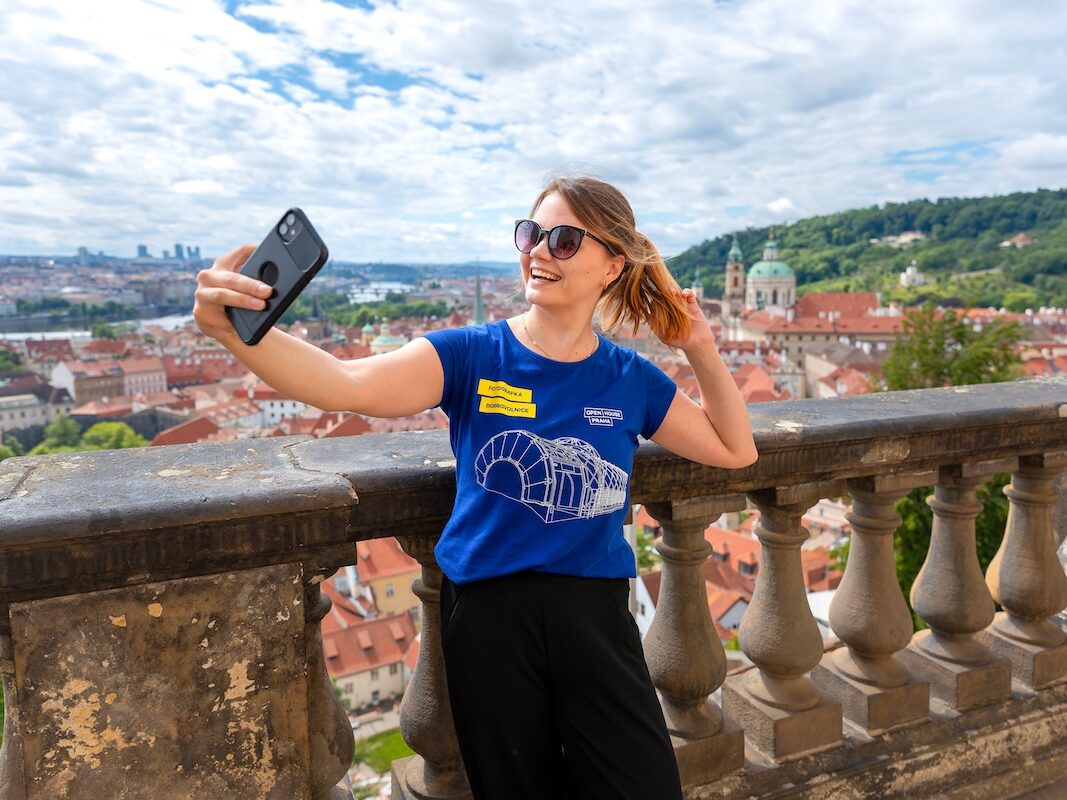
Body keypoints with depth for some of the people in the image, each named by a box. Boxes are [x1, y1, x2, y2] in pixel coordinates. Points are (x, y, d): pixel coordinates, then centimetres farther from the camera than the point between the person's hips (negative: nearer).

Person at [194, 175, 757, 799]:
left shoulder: (630, 380, 1)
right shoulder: (472, 355, -7)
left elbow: (736, 450, 11)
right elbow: (345, 386, -22)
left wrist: (703, 353, -1)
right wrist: (234, 328, -38)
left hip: (595, 612, 2)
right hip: (488, 612, -1)